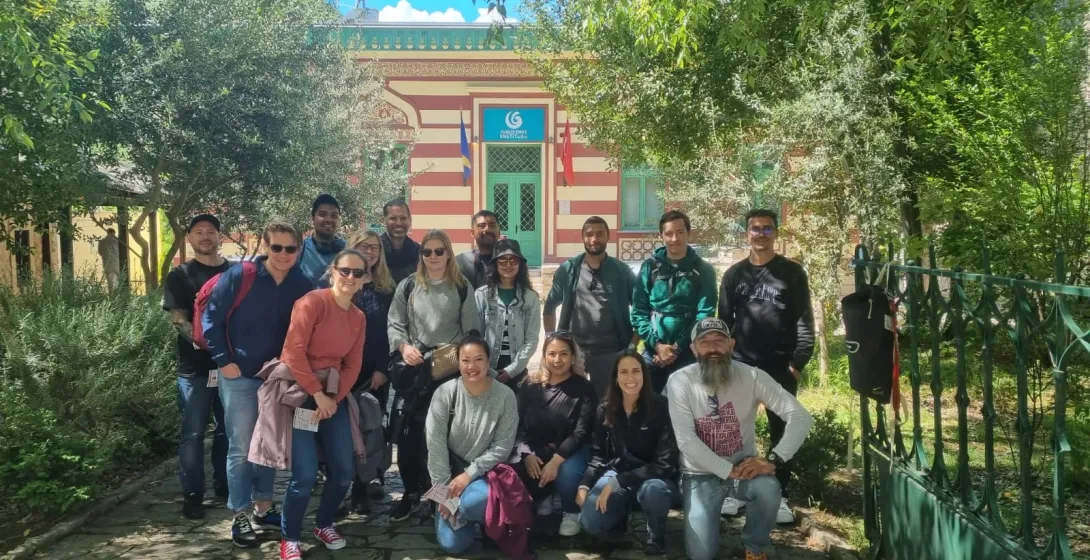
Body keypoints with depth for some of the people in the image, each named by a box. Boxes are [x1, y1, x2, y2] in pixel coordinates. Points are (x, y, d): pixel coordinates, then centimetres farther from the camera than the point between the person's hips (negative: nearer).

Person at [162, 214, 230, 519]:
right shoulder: (180, 276, 3)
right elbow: (178, 319, -7)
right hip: (195, 366, -2)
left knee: (228, 429, 12)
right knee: (193, 432, 2)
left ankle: (223, 483, 26)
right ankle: (193, 494, 10)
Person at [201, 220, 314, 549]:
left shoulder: (303, 286, -3)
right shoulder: (239, 276, -13)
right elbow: (211, 318, -9)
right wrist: (224, 362, -11)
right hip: (240, 376, -4)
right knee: (241, 448, 2)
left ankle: (263, 507, 29)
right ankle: (241, 517, 14)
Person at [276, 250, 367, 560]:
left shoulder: (359, 318, 7)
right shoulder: (312, 301, -14)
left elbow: (353, 365, 6)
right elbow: (294, 352, -18)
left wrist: (335, 398, -8)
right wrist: (317, 394, -16)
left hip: (333, 396, 7)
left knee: (344, 470, 6)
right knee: (305, 474, -9)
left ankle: (324, 524, 31)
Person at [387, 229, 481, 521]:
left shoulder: (462, 288, 6)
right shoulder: (408, 286, 8)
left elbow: (472, 331, 5)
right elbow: (394, 324, 5)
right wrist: (404, 346, -12)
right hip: (413, 368, 1)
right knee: (408, 433, 0)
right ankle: (411, 492, 15)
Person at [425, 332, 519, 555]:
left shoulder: (505, 396, -13)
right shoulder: (445, 393, -11)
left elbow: (502, 447, -11)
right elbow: (435, 444, -11)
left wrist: (469, 474, -18)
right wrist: (444, 487, -13)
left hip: (485, 472, -1)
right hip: (452, 469, 2)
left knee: (473, 502, -36)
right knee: (452, 544, -9)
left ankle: (482, 521, 1)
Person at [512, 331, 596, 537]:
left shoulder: (584, 388, -5)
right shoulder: (530, 385, 3)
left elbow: (581, 432, -13)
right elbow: (519, 425, 1)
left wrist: (556, 461, -26)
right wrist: (527, 454, -19)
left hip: (571, 450, -2)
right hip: (535, 449, 3)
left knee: (567, 474, -36)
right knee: (513, 471, -29)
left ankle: (571, 512, 1)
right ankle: (543, 498, 8)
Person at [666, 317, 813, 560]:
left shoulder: (751, 376, -13)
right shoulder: (680, 381, -14)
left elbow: (801, 417, -17)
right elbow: (686, 440, -19)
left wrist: (773, 459, -29)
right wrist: (729, 471, -27)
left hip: (743, 466, 1)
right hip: (701, 473, -1)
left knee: (768, 490, -33)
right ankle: (705, 518, 22)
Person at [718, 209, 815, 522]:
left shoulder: (792, 272, 2)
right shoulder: (735, 274, 8)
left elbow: (805, 320, -1)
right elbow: (724, 321, 8)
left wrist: (799, 361, -8)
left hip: (781, 366, -1)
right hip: (741, 365, 1)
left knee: (782, 432, 6)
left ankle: (779, 495, 16)